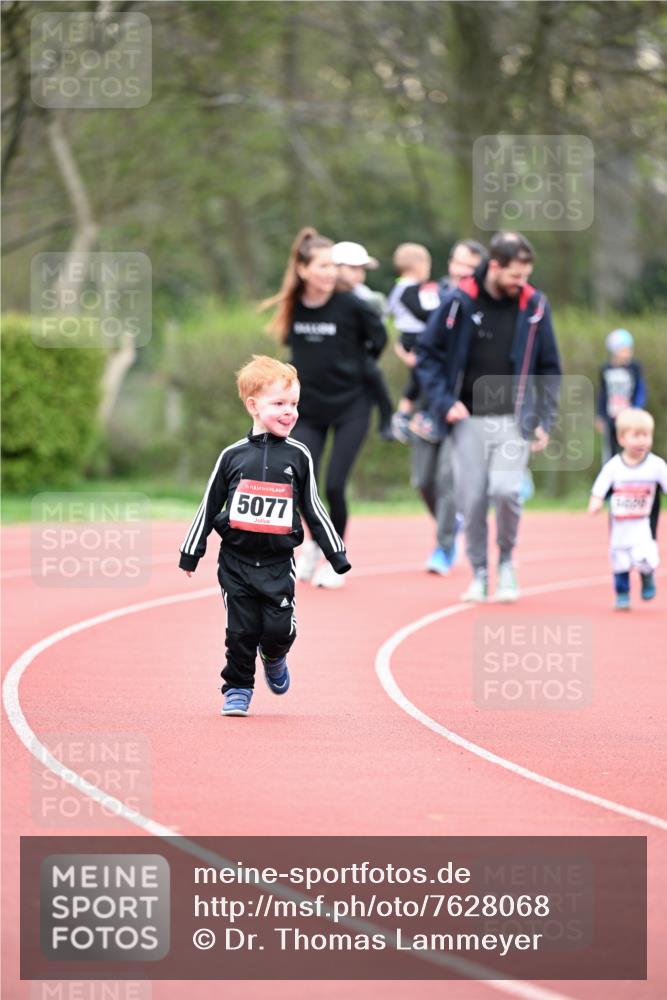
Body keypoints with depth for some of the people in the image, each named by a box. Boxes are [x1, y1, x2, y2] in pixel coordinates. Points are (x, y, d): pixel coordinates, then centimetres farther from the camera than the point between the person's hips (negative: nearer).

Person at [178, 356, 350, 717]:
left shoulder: (298, 456, 2)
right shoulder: (233, 456, 0)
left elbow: (313, 510, 10)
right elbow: (209, 506, 8)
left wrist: (336, 555, 11)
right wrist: (191, 552, 10)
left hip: (278, 563, 0)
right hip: (236, 561, 0)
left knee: (279, 629, -6)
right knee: (241, 630, 0)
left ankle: (274, 659, 28)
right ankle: (238, 689, 17)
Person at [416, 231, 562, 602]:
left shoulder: (535, 306, 0)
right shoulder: (459, 302, -6)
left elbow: (549, 369, 8)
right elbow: (427, 354, 1)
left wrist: (545, 420, 3)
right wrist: (445, 402, -9)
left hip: (514, 420, 0)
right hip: (469, 420, 0)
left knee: (506, 490, -17)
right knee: (472, 500, -1)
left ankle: (507, 559, 8)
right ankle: (480, 573, 17)